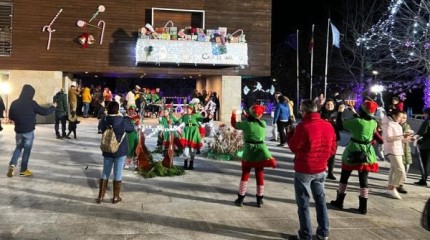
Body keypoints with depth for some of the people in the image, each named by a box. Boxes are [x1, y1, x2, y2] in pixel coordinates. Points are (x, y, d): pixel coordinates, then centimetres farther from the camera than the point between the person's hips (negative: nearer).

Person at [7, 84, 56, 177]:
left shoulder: (14, 103, 0)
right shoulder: (31, 103, -14)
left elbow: (11, 117, 9)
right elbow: (44, 112, -7)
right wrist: (53, 107, 9)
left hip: (18, 130, 4)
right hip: (29, 131, -4)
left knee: (19, 147, 22)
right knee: (27, 149, 7)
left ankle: (12, 165, 2)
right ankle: (23, 170, 13)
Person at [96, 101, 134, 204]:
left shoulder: (104, 121, -6)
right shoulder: (123, 121, -15)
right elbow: (132, 129, 0)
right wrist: (126, 118, 11)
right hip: (120, 151, -3)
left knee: (105, 173, 13)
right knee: (117, 173, 6)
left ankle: (100, 196, 17)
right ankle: (116, 197, 15)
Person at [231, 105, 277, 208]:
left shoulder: (246, 124, -8)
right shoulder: (263, 123, -2)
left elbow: (234, 124, 8)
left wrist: (233, 115, 24)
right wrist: (247, 117, 25)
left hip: (248, 153, -1)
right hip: (260, 153, 2)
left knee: (245, 175, 9)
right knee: (260, 175, 10)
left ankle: (240, 199, 11)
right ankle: (259, 200, 16)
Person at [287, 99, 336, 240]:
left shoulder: (303, 126, -19)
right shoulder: (328, 126, 0)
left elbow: (294, 148, -9)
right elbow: (332, 150, 7)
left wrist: (290, 133, 5)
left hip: (303, 170, -6)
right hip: (321, 169, 6)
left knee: (303, 203, 5)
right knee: (320, 199, 18)